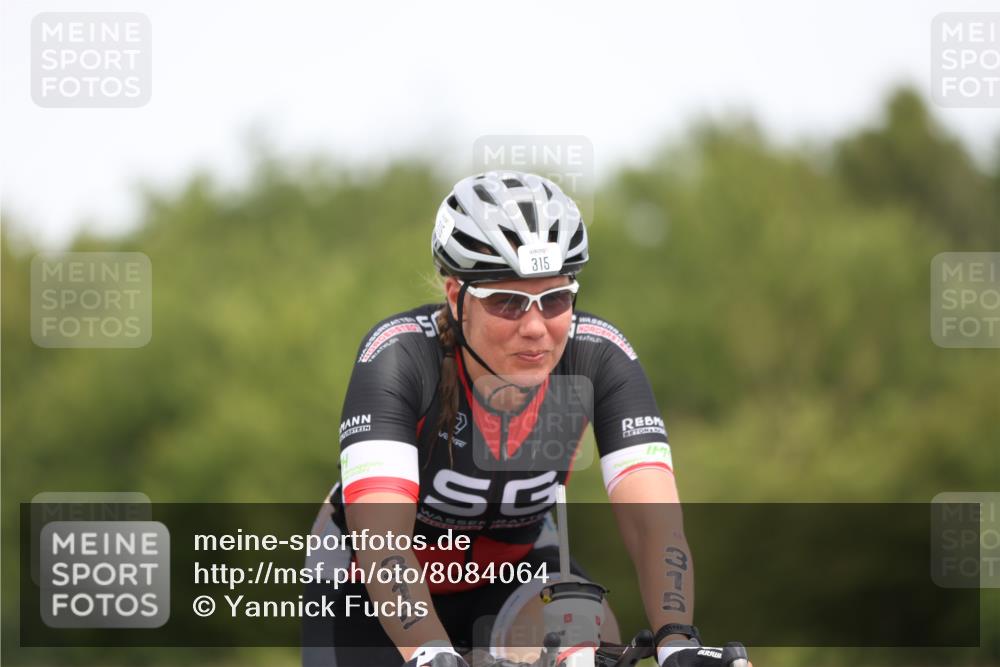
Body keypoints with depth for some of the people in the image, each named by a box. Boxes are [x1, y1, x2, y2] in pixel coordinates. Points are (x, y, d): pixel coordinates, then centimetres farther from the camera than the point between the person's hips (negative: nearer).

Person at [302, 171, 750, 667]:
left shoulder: (601, 359, -24)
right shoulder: (399, 358, -31)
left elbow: (653, 519, -32)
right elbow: (379, 534, -42)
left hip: (510, 570, 2)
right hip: (371, 589, -2)